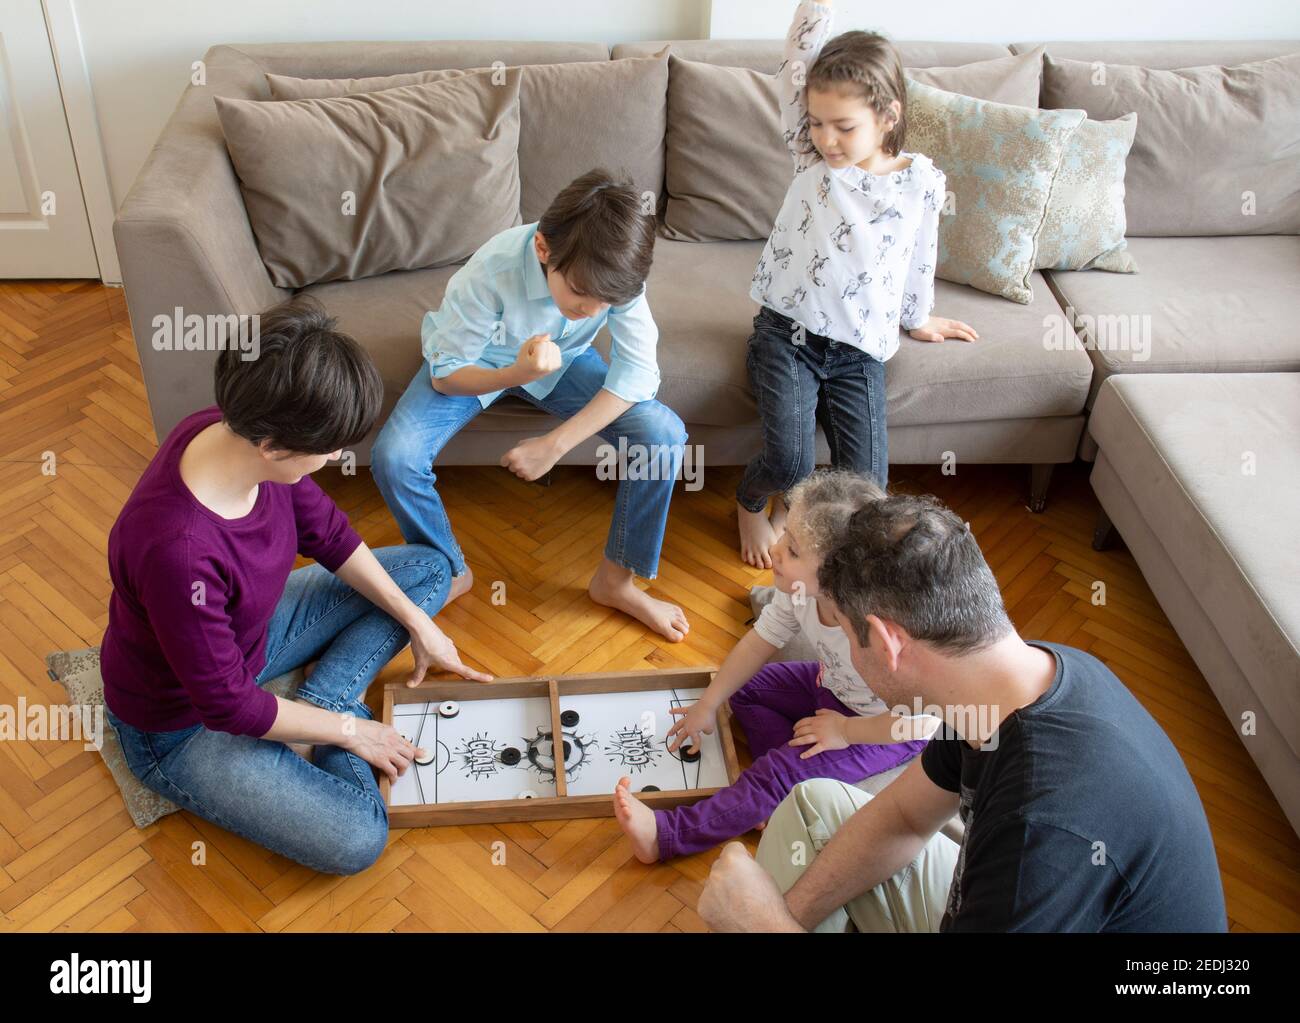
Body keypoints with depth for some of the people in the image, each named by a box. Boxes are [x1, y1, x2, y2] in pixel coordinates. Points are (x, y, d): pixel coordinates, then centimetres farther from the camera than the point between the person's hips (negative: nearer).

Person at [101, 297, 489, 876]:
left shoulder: (244, 431, -20)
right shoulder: (178, 548, -41)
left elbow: (325, 531, 0)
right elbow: (228, 705, -27)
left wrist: (418, 623, 2)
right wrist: (348, 729, -14)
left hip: (250, 633, 8)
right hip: (182, 725, -7)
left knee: (429, 570, 7)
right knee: (356, 839, -23)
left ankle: (316, 706, 0)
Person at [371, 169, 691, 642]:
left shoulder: (617, 273, -30)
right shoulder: (492, 271, -37)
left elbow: (637, 370, -24)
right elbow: (445, 374, -24)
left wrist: (554, 444, -31)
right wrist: (518, 374, -46)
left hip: (562, 357, 2)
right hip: (476, 362, -2)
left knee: (665, 436, -20)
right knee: (392, 458, -25)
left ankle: (616, 579, 0)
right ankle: (449, 571, 4)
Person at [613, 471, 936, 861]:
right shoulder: (799, 590, -21)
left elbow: (922, 719, -34)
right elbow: (760, 642, -5)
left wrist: (845, 731, -23)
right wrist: (707, 704, -3)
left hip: (886, 729, -8)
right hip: (832, 686, 8)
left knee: (781, 773, -20)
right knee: (745, 688, 5)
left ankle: (665, 836, -19)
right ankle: (788, 797, -9)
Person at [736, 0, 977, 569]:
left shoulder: (922, 182, 0)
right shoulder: (811, 156, 0)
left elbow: (920, 257, 16)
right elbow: (797, 64, -9)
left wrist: (918, 318, 28)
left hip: (860, 350, 1)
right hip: (787, 332, -1)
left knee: (866, 480, -9)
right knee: (790, 462, -18)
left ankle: (790, 500, 23)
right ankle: (750, 502, 18)